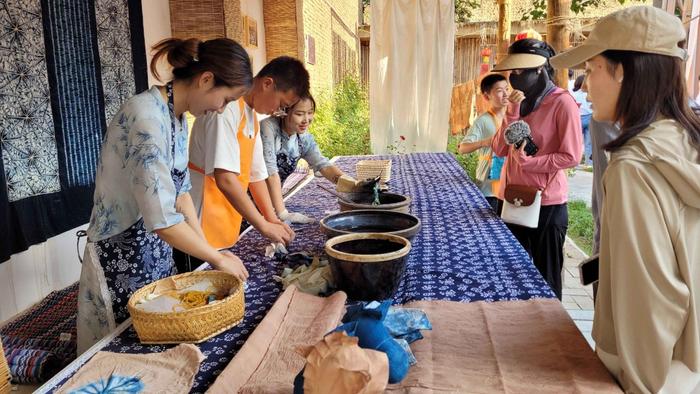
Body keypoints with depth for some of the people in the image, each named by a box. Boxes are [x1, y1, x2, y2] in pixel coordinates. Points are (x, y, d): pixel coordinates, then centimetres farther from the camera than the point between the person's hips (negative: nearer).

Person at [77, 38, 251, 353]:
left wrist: (208, 250, 3)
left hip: (157, 252, 8)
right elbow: (162, 219, -31)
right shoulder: (146, 116, -26)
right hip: (123, 259, -8)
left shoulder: (177, 117, 3)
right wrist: (218, 259, -18)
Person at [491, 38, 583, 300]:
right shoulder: (519, 101, 9)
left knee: (546, 280, 9)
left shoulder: (562, 102, -10)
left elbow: (571, 157, -15)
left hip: (546, 204, -6)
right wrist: (513, 113, -10)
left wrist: (526, 162, -19)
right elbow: (499, 149, 0)